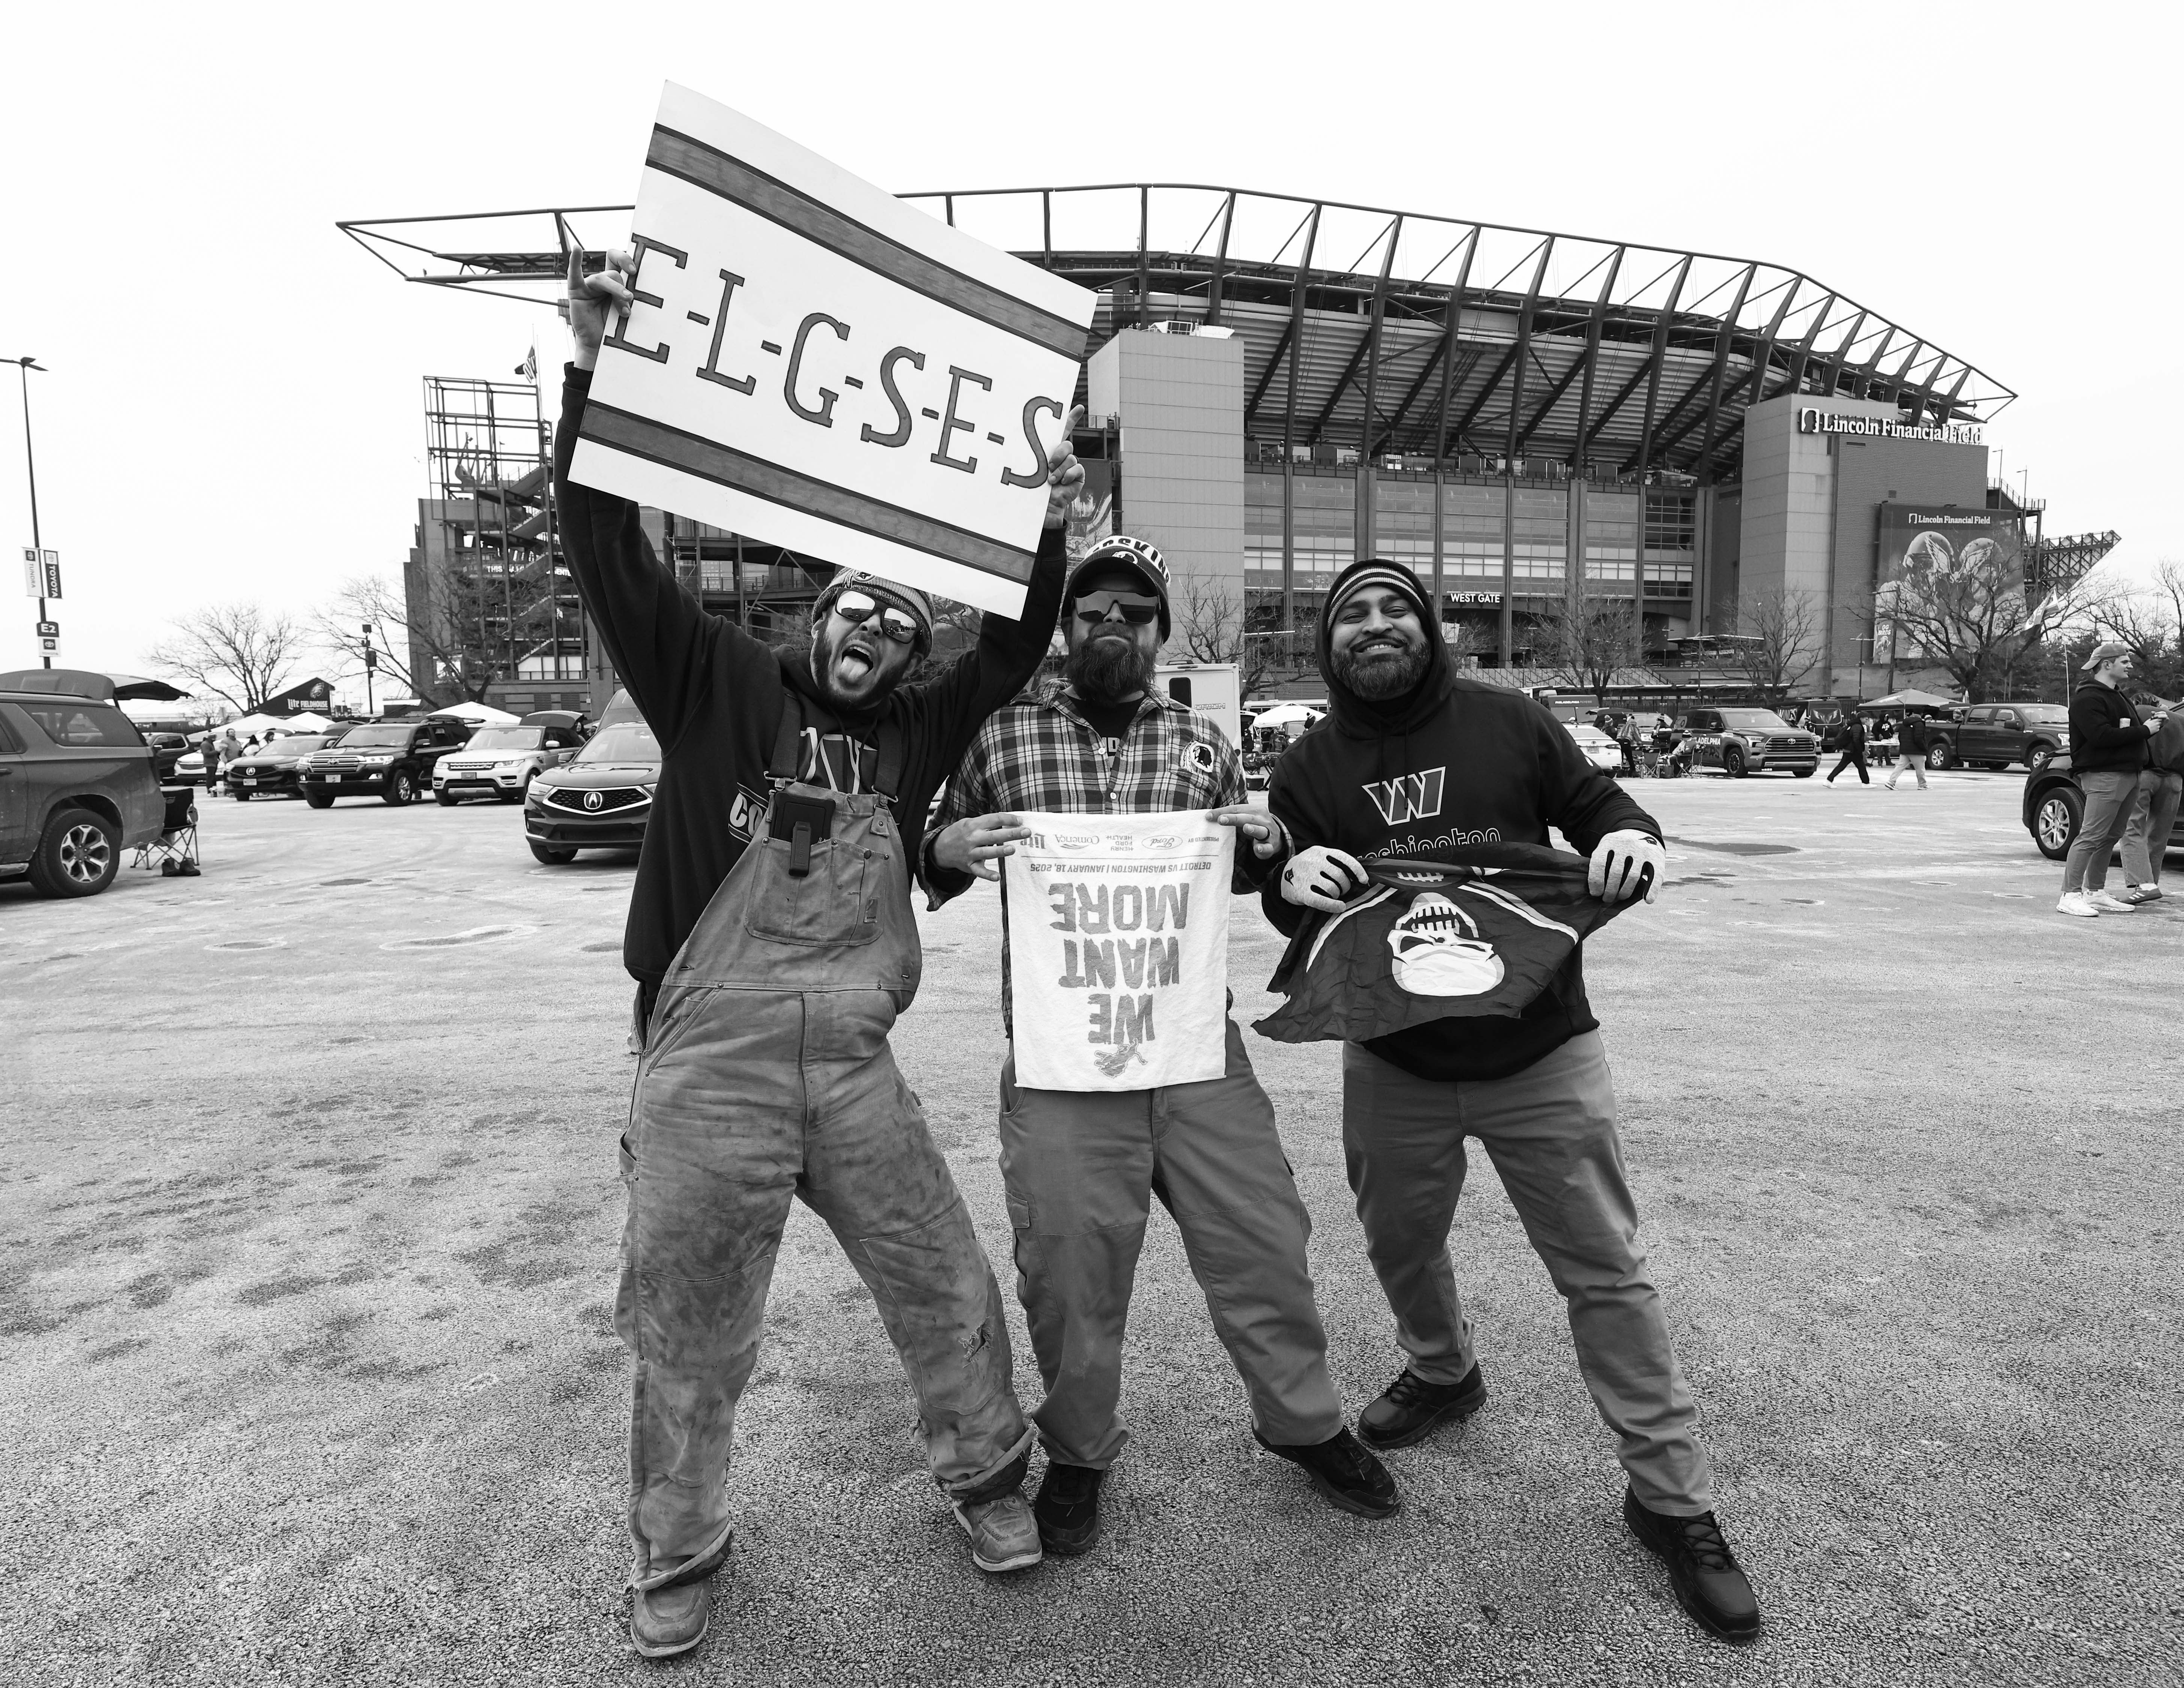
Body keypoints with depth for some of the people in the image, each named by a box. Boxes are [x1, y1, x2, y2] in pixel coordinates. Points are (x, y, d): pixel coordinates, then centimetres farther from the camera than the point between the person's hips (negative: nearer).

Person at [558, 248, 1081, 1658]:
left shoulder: (914, 733, 10)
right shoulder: (716, 680, 1)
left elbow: (1016, 650, 7)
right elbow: (611, 554, -7)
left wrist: (1047, 530, -6)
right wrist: (598, 375, -16)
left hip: (856, 1069, 3)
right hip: (707, 1070, -2)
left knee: (950, 1293, 11)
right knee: (691, 1338, 12)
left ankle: (988, 1471, 38)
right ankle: (679, 1555, 37)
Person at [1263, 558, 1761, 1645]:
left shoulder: (1508, 722, -6)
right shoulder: (1307, 770, 1)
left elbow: (1598, 808, 3)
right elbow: (1282, 909, 5)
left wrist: (1635, 842, -20)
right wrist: (1293, 882, -19)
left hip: (1541, 1056, -2)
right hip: (1394, 1065, 3)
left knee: (1607, 1273, 4)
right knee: (1400, 1246, 22)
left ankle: (1672, 1501, 21)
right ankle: (1441, 1371, 53)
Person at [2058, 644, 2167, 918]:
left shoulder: (2118, 696, 23)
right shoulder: (2088, 698, -11)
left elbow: (2127, 730, 23)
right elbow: (2103, 736, -21)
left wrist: (2153, 720, 6)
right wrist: (2144, 731, -14)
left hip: (2129, 775, 10)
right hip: (2103, 775, -10)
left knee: (2112, 836, 11)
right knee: (2091, 836, -13)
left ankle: (2096, 893, 18)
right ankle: (2071, 896, -13)